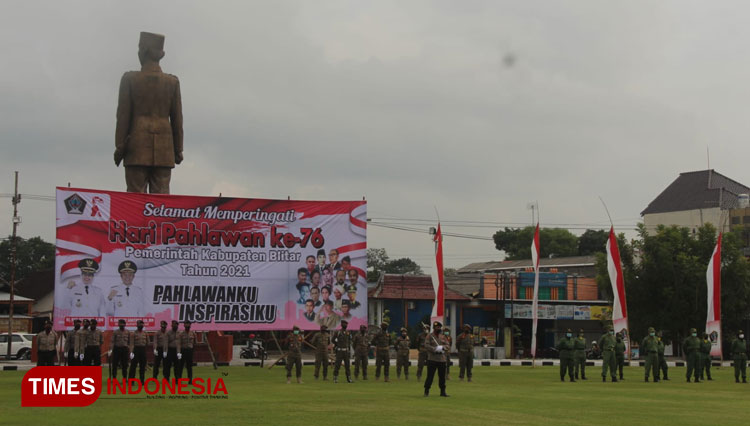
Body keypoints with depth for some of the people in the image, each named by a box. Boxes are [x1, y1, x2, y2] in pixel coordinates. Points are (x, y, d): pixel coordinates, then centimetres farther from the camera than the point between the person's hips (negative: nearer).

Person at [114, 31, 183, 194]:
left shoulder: (130, 79, -1)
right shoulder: (172, 82, 5)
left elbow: (123, 115, -2)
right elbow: (177, 119, 6)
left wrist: (119, 146, 1)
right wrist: (178, 150, 11)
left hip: (137, 146, -2)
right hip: (164, 149, 2)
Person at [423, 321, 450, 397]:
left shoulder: (443, 336, 14)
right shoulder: (429, 336, -1)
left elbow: (447, 345, 9)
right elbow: (426, 345, -11)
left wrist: (442, 347, -12)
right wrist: (435, 349, -20)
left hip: (442, 359, 5)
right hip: (432, 359, -5)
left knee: (442, 376, 7)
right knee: (430, 376, -5)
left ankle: (442, 391, 14)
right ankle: (426, 391, 3)